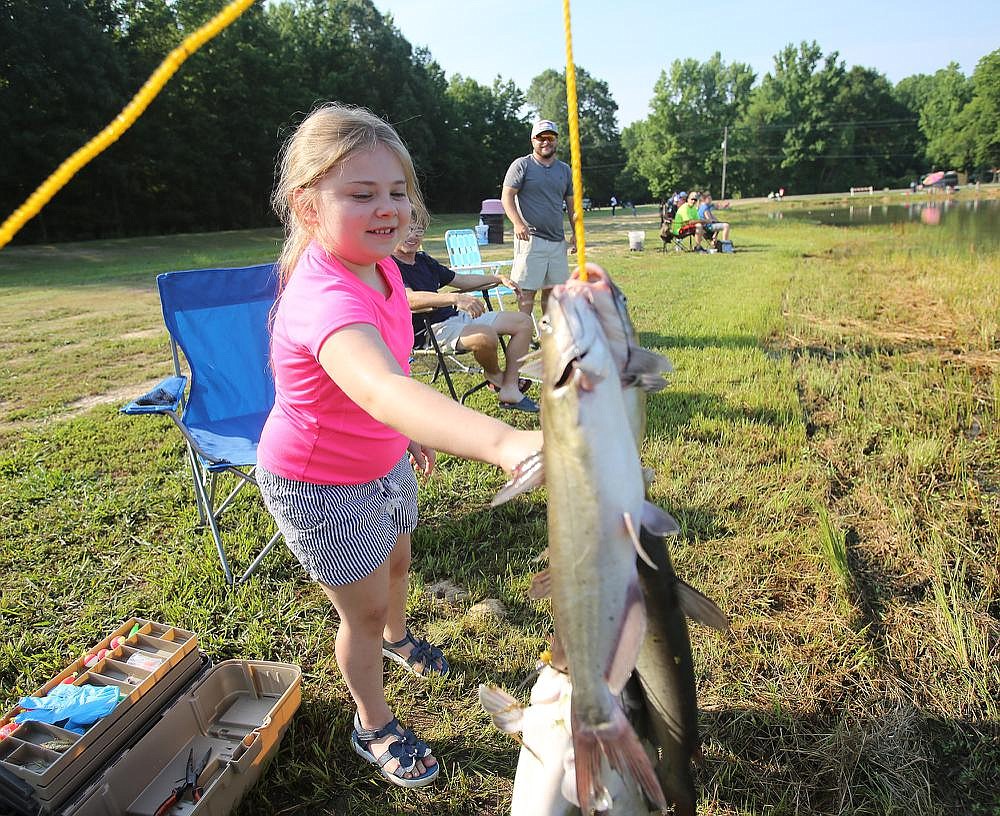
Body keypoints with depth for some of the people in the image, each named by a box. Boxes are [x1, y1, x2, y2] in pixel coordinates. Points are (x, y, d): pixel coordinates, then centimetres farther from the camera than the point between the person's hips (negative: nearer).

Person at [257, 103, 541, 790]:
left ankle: (398, 636, 64)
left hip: (382, 460, 8)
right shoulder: (324, 296, -39)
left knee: (397, 561, 29)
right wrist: (502, 441, -75)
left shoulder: (378, 266, -10)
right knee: (365, 608, 10)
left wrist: (412, 432, 15)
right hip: (319, 483, -8)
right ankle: (374, 727, 40)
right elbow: (381, 389, -61)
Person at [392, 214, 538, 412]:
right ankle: (494, 374, -2)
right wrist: (455, 298, -39)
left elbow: (461, 280, 28)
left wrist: (499, 278, 18)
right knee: (486, 336, -37)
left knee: (523, 322, 2)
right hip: (431, 330, -9)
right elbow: (410, 299, -27)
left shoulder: (424, 260, 20)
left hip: (455, 317, 9)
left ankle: (510, 388, -5)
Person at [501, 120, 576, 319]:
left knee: (553, 288, 8)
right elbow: (507, 196, -5)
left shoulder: (564, 169, 17)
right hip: (530, 237, -5)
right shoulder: (522, 165, 1)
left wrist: (576, 232, 12)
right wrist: (518, 223, -20)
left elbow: (571, 203, 21)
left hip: (558, 239, 6)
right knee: (527, 289, -9)